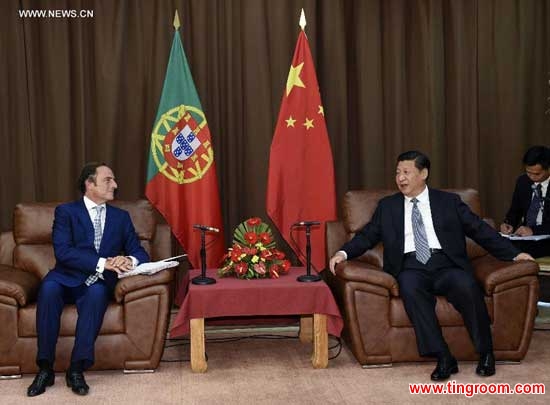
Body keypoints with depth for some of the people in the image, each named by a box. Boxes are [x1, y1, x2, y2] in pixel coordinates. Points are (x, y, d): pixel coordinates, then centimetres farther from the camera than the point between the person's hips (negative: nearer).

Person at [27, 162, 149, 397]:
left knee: (96, 292, -34)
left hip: (99, 283, 1)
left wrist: (129, 261, -15)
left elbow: (139, 253, 10)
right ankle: (45, 368, -25)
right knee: (49, 287, -34)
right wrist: (103, 262, -20)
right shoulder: (66, 211, 6)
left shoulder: (121, 217, 17)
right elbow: (62, 251, -10)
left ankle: (77, 369, -30)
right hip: (67, 279, -1)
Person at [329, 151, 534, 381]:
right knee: (410, 288, -34)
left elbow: (480, 230, 13)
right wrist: (344, 253, -3)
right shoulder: (387, 206, 20)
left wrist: (513, 254, 4)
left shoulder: (449, 202, 16)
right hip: (411, 267, 0)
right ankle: (443, 358, -30)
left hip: (445, 264, 0)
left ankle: (485, 353, -14)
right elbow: (366, 236, 16)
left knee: (467, 286, -32)